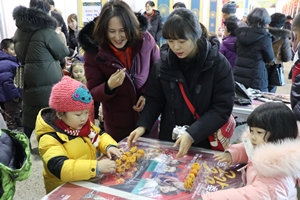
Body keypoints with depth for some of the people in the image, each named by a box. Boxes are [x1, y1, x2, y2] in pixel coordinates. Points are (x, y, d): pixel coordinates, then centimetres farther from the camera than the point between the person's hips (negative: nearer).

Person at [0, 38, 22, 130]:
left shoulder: (13, 61, 11)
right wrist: (15, 95, -24)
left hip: (17, 96, 11)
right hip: (11, 98, -11)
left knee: (18, 117, 25)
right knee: (12, 119, 2)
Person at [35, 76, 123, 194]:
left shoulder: (83, 125, 3)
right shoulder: (49, 139, -19)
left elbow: (100, 135, 14)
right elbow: (61, 168, -31)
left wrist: (109, 146, -7)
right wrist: (96, 167, -38)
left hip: (89, 183, 5)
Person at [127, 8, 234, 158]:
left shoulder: (218, 64, -14)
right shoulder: (163, 63, -5)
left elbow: (222, 109, -16)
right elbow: (154, 100, 2)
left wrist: (192, 134, -26)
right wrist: (143, 125, -15)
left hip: (206, 143, -2)